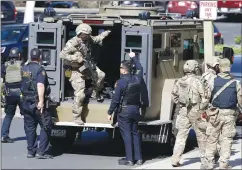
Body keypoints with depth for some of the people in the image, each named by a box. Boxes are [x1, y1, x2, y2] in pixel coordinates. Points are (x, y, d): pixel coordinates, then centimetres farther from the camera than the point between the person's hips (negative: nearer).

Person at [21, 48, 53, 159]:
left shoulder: (24, 68, 9)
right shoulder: (39, 69, -12)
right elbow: (40, 85, -22)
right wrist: (41, 101, -26)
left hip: (26, 103, 7)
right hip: (37, 102, -7)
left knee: (29, 127, 12)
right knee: (46, 126, -1)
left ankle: (31, 151, 14)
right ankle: (42, 152, -7)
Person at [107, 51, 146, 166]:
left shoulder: (122, 81, -16)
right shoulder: (137, 78, 1)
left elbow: (116, 99, -15)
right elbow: (140, 69, 25)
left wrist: (110, 112, -6)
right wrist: (133, 58, 38)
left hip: (124, 110, -6)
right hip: (135, 109, 6)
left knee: (127, 135, -2)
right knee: (135, 133, 13)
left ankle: (129, 159, -2)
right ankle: (138, 158, 13)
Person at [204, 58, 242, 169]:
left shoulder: (213, 81, -5)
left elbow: (207, 98, -1)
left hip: (216, 113, 0)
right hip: (230, 114, 0)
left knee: (211, 139, 10)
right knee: (227, 139, 4)